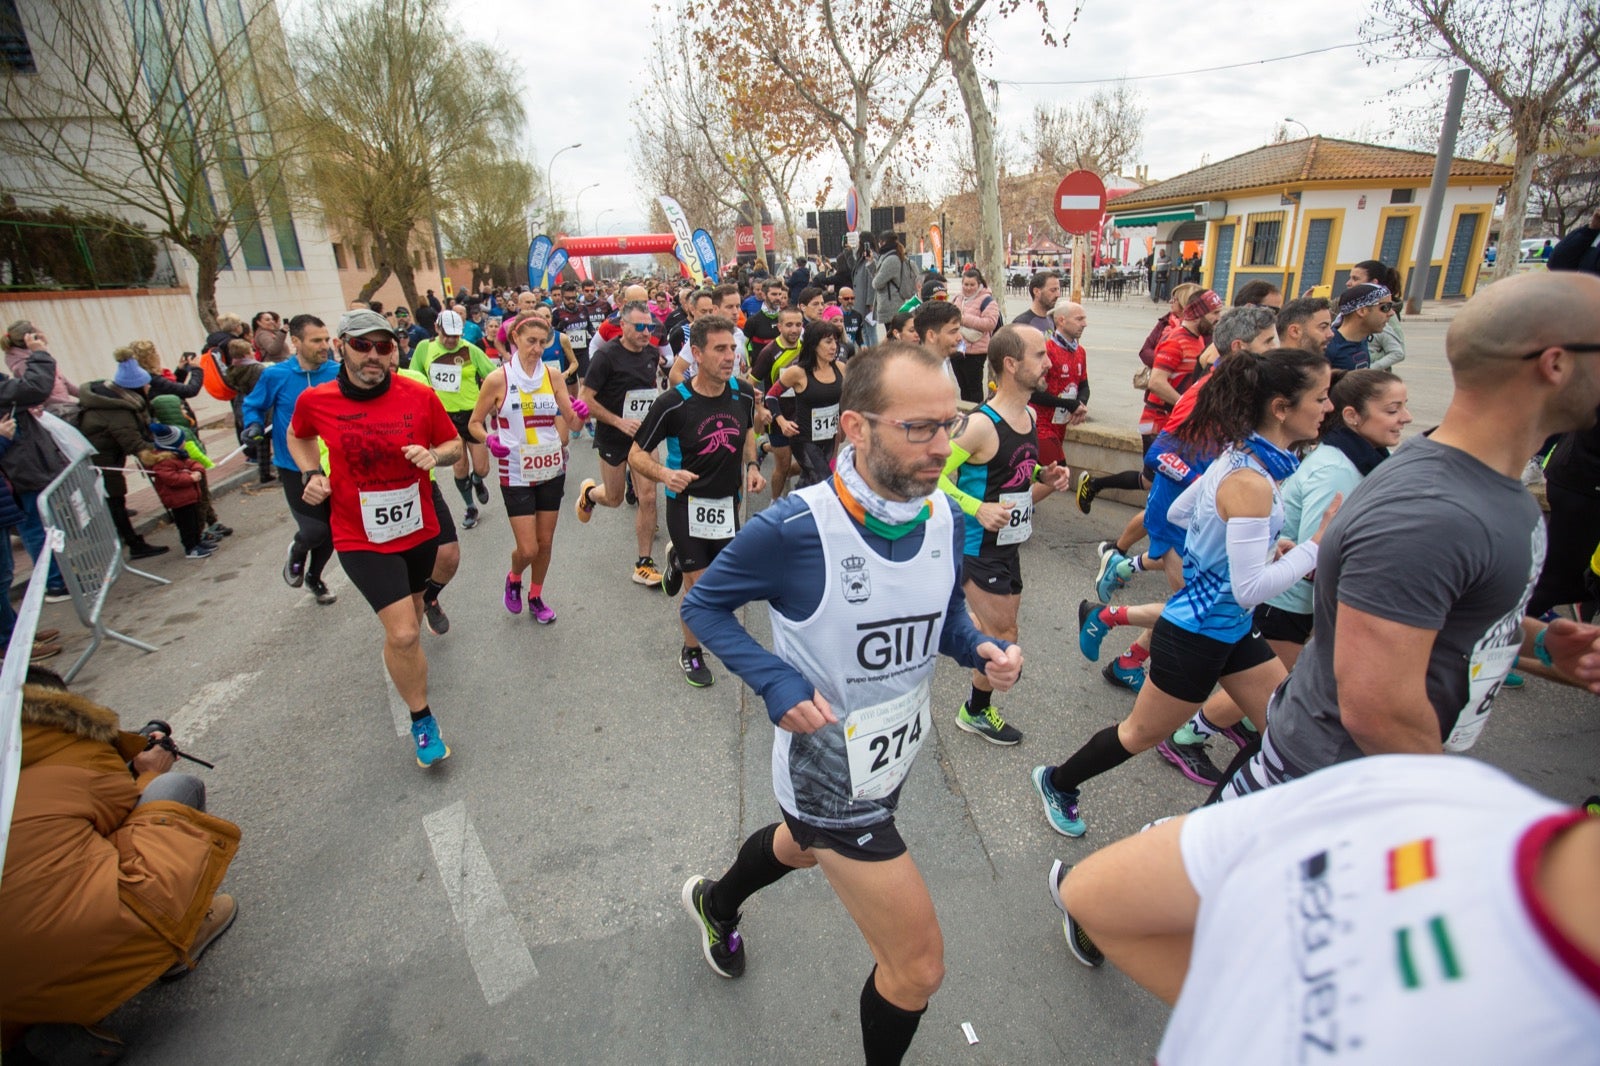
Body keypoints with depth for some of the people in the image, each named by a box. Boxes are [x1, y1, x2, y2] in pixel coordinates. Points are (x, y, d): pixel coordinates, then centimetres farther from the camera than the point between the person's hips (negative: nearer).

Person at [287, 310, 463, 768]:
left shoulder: (420, 396, -11)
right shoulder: (315, 401, -9)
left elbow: (454, 443, 3)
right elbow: (297, 436, 13)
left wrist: (434, 455, -19)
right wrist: (311, 474, -4)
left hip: (419, 529, 3)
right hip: (362, 540, -2)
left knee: (409, 610, 27)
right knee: (403, 633, -12)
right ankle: (422, 720, 9)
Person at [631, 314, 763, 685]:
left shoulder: (743, 394, -6)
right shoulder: (672, 403, -19)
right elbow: (636, 454, -11)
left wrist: (752, 465, -1)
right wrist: (665, 473, -31)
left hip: (728, 503, 5)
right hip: (688, 504, -4)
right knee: (700, 590, 0)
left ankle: (678, 560, 47)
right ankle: (691, 652, 28)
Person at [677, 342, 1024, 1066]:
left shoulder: (946, 516, -11)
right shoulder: (793, 529, -30)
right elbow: (703, 605, -14)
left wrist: (983, 651, -16)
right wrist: (776, 684, -26)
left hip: (899, 749, 7)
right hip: (829, 771, -7)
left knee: (801, 846, 36)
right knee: (918, 966, 3)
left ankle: (715, 904, 70)